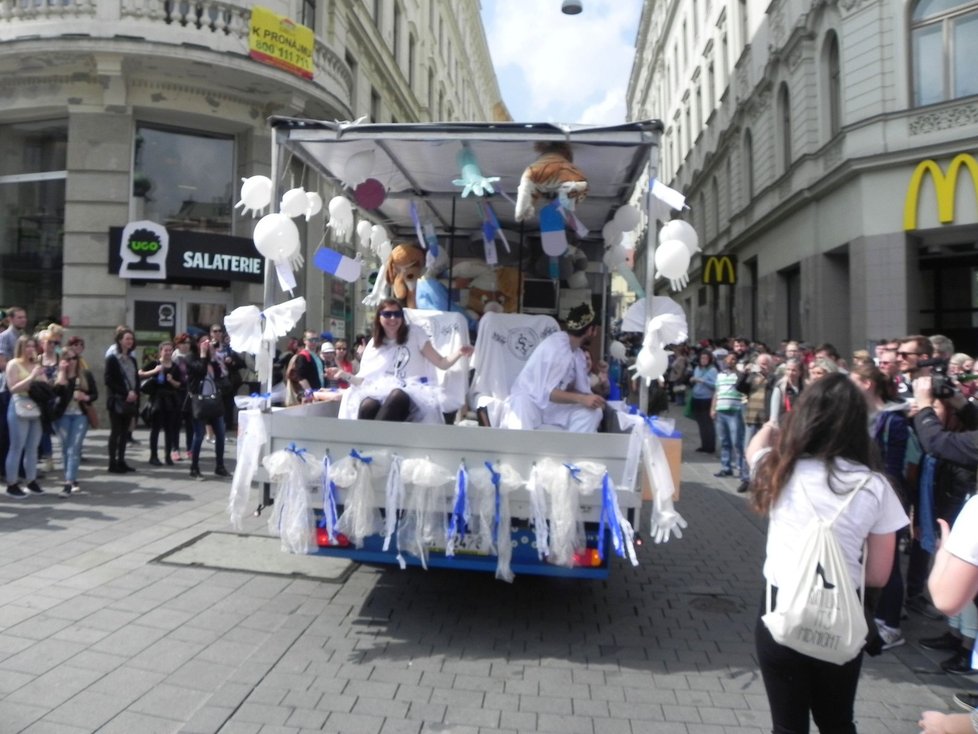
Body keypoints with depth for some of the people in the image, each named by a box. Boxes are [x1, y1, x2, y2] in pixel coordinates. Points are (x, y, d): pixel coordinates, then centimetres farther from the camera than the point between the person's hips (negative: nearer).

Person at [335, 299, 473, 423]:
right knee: (367, 405, -36)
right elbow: (364, 380, 15)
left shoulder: (415, 335, 9)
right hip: (382, 393, 2)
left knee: (397, 396, -40)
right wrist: (344, 374, 1)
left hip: (413, 392, -2)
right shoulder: (373, 345, 15)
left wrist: (458, 354, -11)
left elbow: (442, 363, 7)